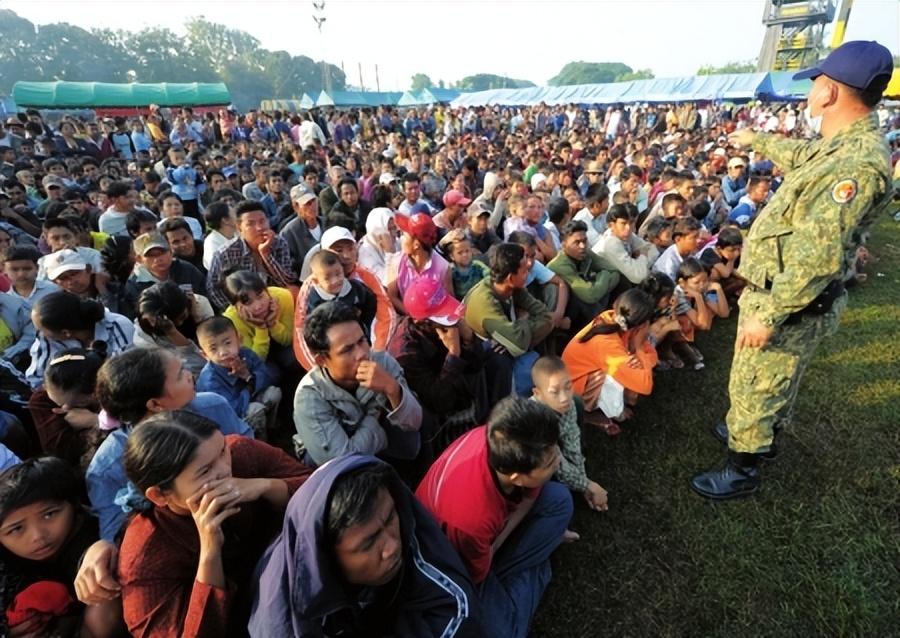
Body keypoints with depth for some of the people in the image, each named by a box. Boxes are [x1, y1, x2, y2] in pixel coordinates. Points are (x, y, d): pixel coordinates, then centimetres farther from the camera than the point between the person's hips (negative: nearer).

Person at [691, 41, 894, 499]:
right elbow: (801, 156, 30)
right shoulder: (843, 145, 5)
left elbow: (818, 258, -32)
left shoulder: (858, 164, -27)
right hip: (782, 292, 10)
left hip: (790, 304, -10)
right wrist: (756, 141, 44)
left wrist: (768, 315, -29)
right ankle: (760, 435, 49)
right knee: (774, 380, 27)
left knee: (752, 387, 4)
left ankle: (742, 471, 23)